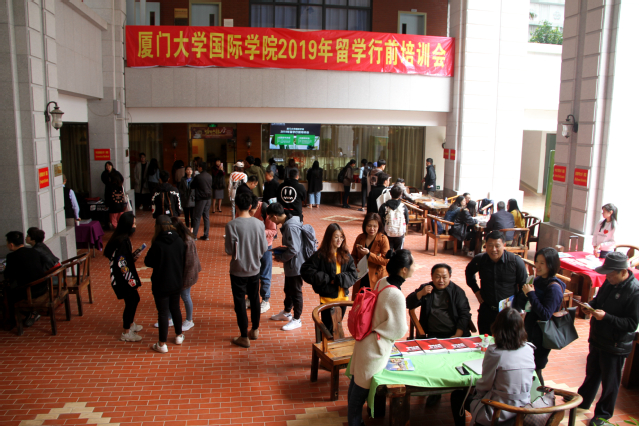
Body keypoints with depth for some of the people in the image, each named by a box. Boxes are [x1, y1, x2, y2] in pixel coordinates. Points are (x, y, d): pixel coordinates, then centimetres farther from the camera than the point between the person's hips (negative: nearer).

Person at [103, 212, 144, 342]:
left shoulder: (123, 238, 5)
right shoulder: (122, 241, -25)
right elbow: (121, 264, -25)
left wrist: (133, 257, 1)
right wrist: (131, 280, -20)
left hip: (121, 278, 10)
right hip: (122, 279, -10)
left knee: (134, 299, 21)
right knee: (131, 302, 2)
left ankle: (130, 324, 39)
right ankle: (126, 333, 15)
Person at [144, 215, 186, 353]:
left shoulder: (158, 244, -21)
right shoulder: (180, 241, -7)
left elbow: (148, 262, -10)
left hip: (161, 285, -5)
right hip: (176, 283, 5)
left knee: (163, 312, 5)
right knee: (175, 308, 20)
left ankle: (162, 344, 15)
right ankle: (179, 336, 34)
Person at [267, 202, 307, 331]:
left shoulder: (291, 227, -27)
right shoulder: (288, 223, 4)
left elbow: (293, 250, -28)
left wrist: (280, 258, -15)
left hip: (295, 266, -10)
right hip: (290, 265, 10)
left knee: (295, 292, 6)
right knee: (288, 290, 24)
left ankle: (297, 319, 22)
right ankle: (286, 313, 43)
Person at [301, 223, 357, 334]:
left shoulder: (345, 255, 2)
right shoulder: (321, 255, -10)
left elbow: (353, 274, -1)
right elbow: (305, 270, -13)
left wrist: (339, 278, -17)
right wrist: (326, 279, -16)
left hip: (342, 297, 4)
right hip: (327, 298, -4)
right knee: (328, 328, 3)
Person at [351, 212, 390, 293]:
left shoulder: (383, 239, -8)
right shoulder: (360, 238, 4)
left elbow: (386, 261, -14)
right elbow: (354, 255, 15)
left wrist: (368, 254, -21)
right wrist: (354, 266, -4)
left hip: (376, 278, -4)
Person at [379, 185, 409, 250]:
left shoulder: (384, 206, -6)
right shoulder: (404, 207, -5)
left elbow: (380, 221, -4)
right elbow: (406, 222, 2)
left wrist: (382, 231, 12)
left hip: (387, 233, 0)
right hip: (400, 234, 0)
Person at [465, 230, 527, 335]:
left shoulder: (516, 261, -11)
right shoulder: (479, 260, -4)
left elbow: (524, 286, -1)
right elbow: (469, 272, 19)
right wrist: (476, 290, 9)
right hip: (486, 310, 3)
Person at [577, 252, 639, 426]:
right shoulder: (609, 282, -3)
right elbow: (599, 300, 14)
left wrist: (606, 317, -32)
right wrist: (590, 305, -6)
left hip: (615, 346, -6)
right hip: (597, 339, 7)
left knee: (609, 382, 13)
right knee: (592, 374, 24)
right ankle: (583, 400, 44)